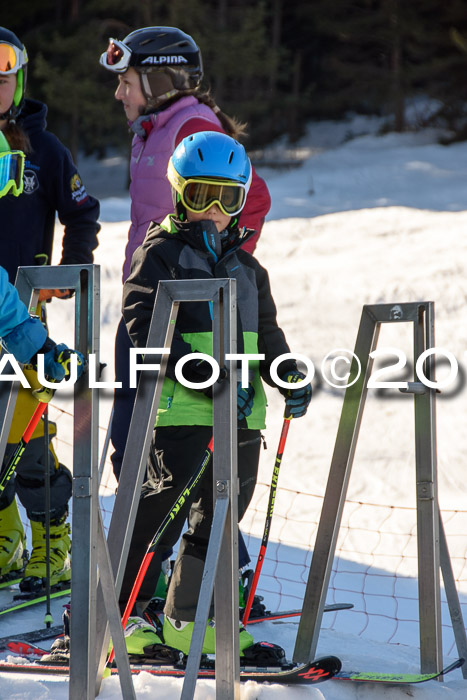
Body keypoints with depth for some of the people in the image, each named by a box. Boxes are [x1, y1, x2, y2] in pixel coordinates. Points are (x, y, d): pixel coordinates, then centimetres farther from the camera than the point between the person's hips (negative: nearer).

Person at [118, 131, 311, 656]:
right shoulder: (160, 252, -2)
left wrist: (288, 376, 2)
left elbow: (265, 331, 22)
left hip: (241, 415, 7)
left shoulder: (244, 263, 19)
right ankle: (118, 611, 4)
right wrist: (200, 374, -24)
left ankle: (188, 620, 22)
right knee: (165, 508, -9)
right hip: (179, 411, -7)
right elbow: (144, 325, -13)